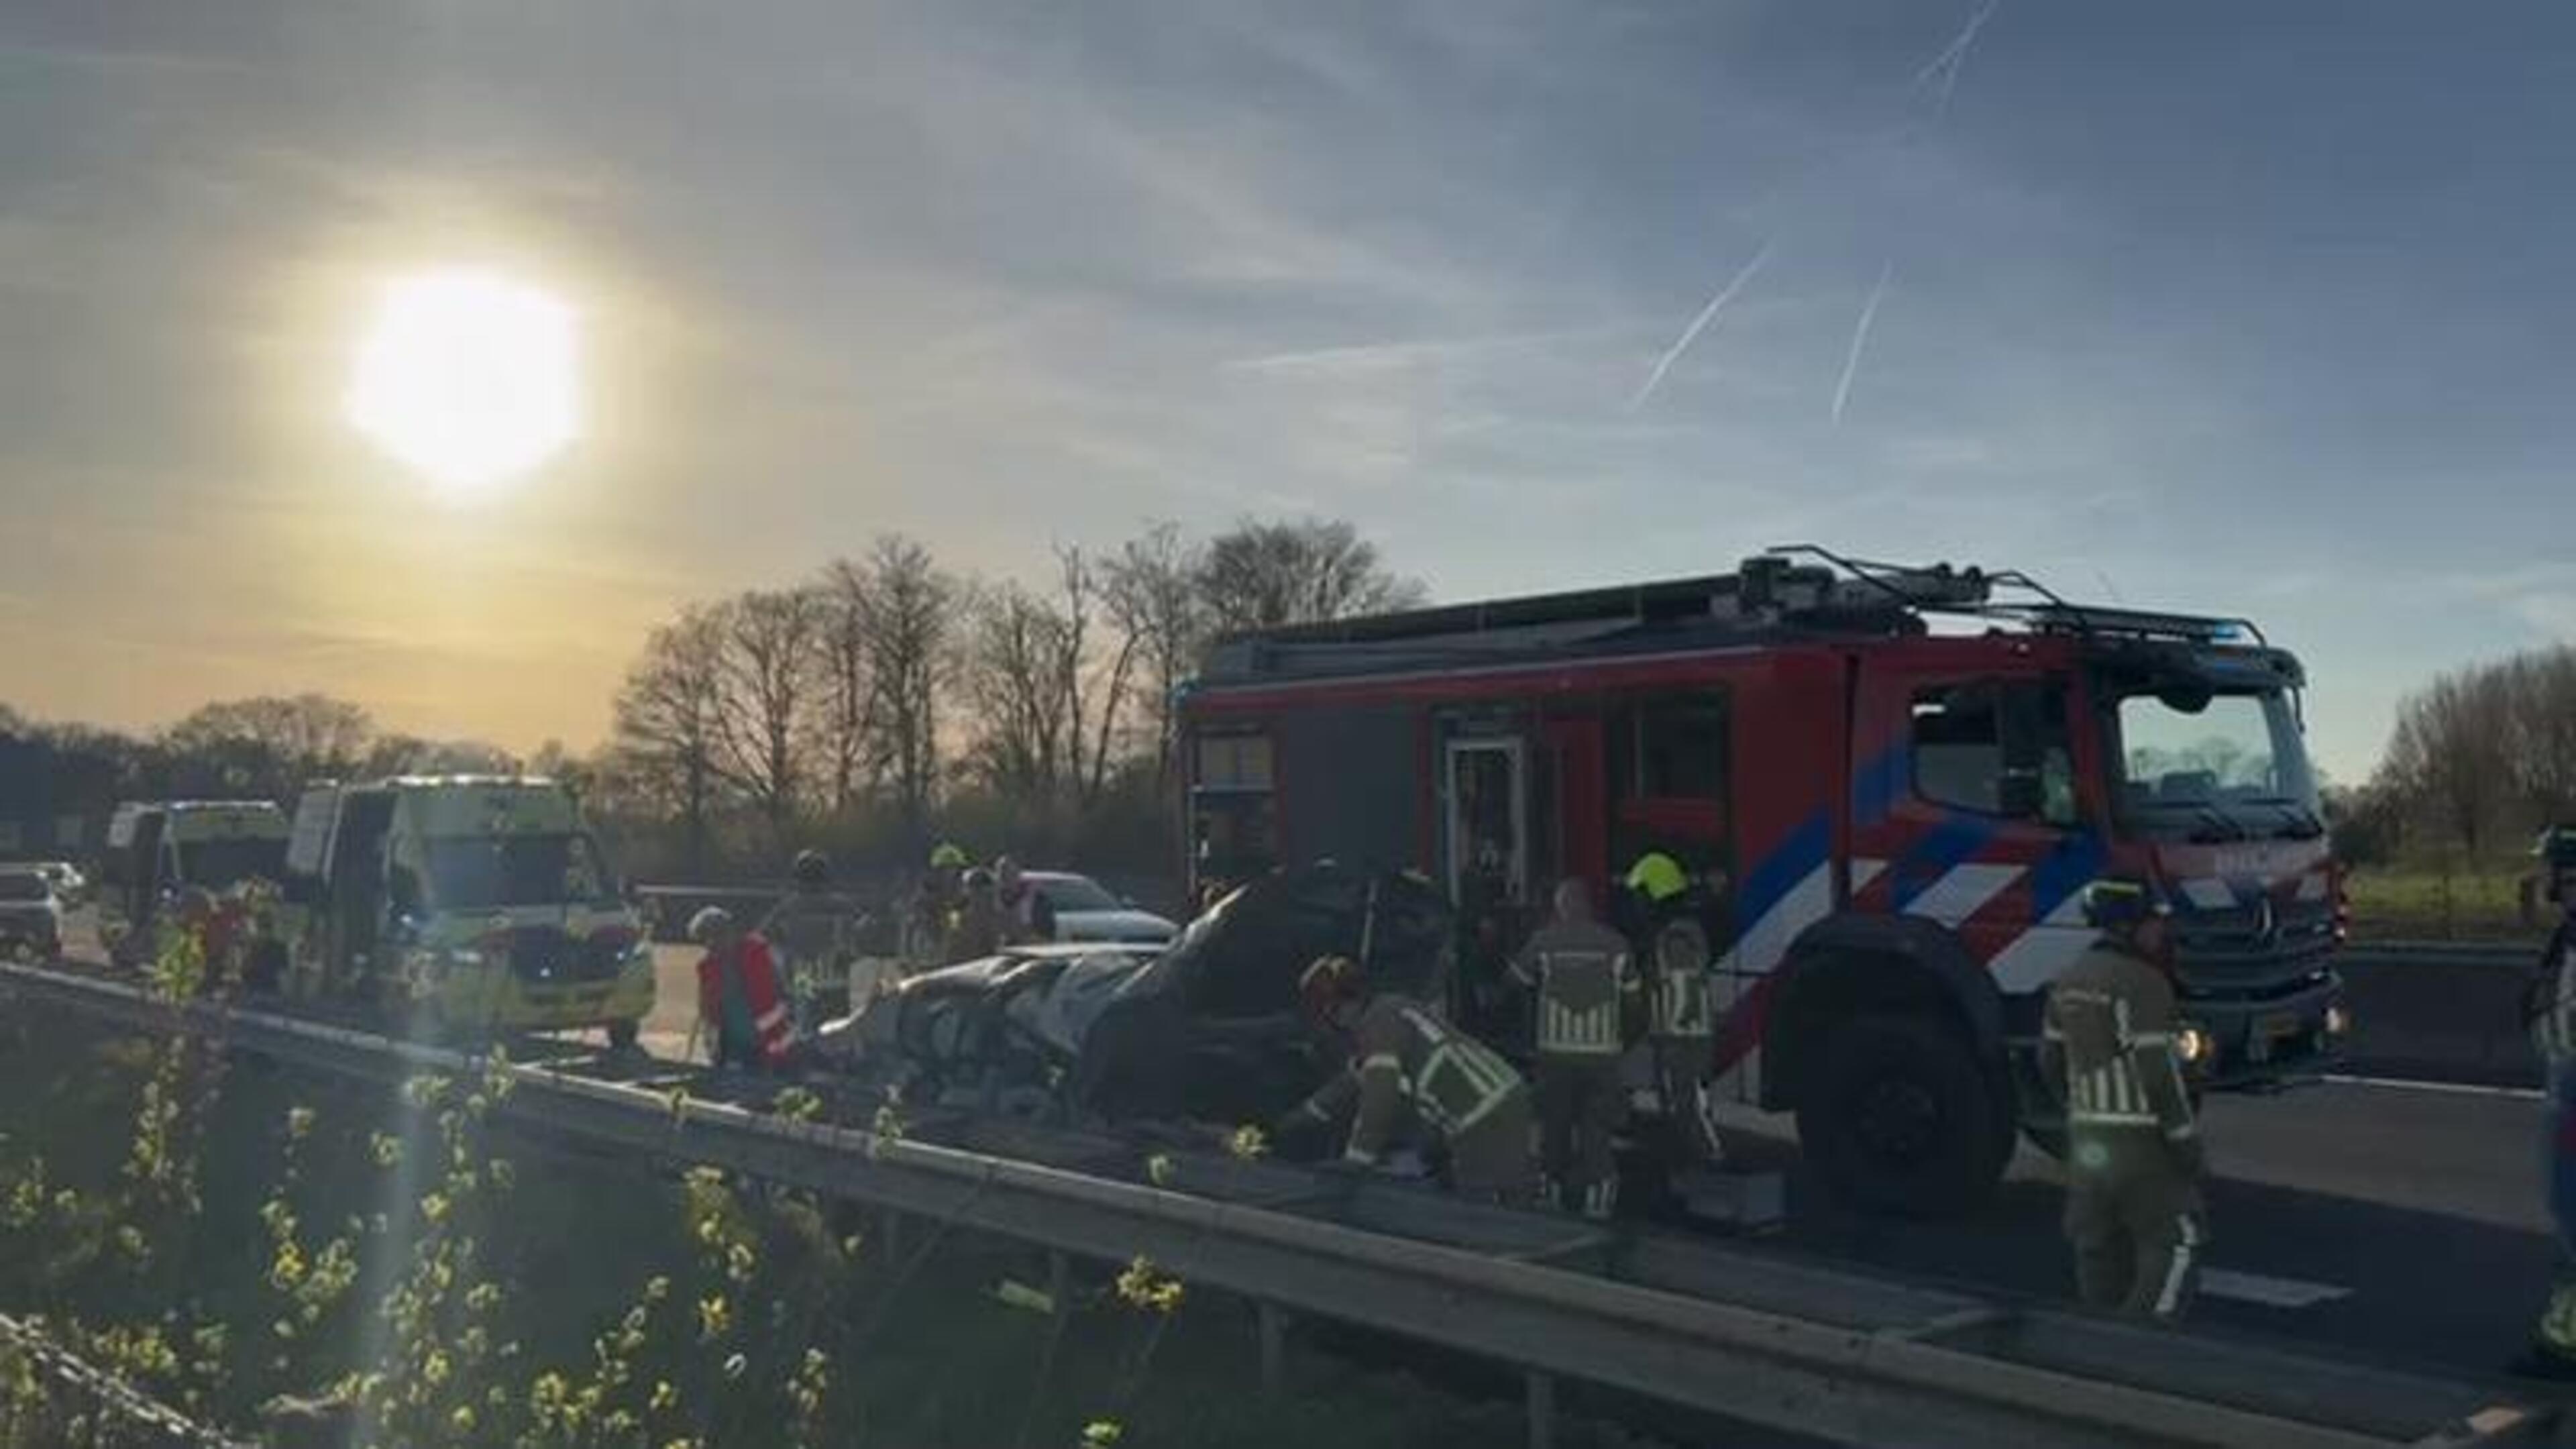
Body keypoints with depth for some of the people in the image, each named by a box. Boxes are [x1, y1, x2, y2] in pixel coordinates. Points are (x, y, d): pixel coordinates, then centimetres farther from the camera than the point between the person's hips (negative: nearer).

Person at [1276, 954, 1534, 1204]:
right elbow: (1350, 1084, 31)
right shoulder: (1386, 1011, 19)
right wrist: (1286, 1126, 37)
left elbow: (1377, 1102, -18)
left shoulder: (1379, 1022, -12)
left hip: (1487, 1127, -10)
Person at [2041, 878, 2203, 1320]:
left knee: (2100, 1252, 12)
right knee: (2177, 1246, 0)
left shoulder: (2070, 981, 10)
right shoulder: (2141, 984, -16)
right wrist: (2187, 1140, -11)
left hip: (2086, 1140, 8)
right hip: (2141, 1143, -8)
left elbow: (2051, 1060, 16)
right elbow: (2158, 1071, -18)